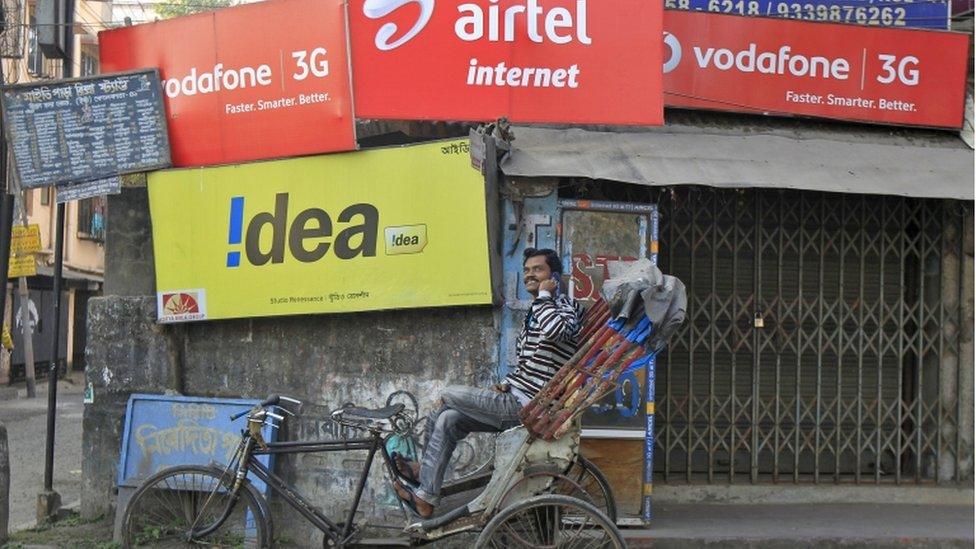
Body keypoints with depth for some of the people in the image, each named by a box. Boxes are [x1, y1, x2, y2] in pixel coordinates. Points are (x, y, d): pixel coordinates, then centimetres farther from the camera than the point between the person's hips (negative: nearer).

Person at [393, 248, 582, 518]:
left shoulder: (563, 308, -9)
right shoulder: (535, 314, 21)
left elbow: (555, 330, -36)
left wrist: (544, 296, -18)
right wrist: (505, 384, 8)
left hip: (524, 406, -9)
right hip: (515, 399, 9)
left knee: (449, 397, -4)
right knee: (446, 419, 1)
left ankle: (423, 470, 15)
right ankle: (425, 496, 4)